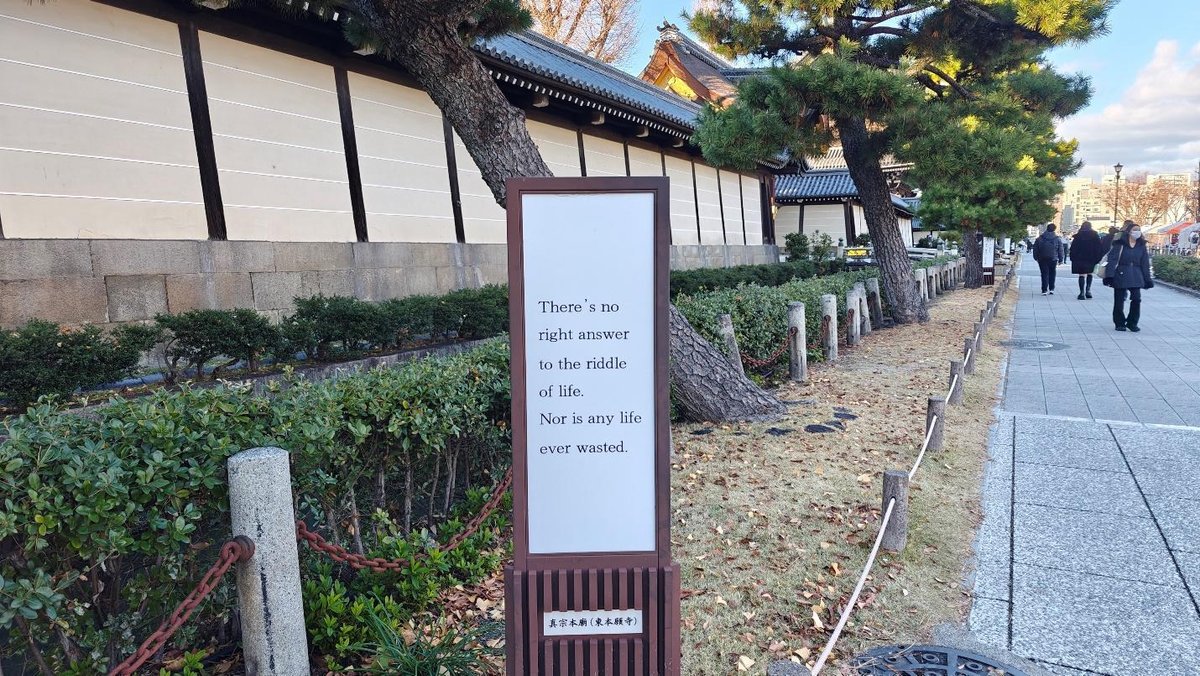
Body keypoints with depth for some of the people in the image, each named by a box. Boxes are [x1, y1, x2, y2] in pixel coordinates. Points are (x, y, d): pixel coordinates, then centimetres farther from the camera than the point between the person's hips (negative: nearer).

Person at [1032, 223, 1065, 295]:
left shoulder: (1040, 238, 0)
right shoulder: (1057, 239, -1)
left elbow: (1035, 248, 3)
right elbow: (1060, 250, 3)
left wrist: (1036, 258, 11)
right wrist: (1060, 259, 10)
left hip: (1042, 259, 0)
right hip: (1053, 259, 0)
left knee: (1044, 274, 0)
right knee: (1052, 273, 13)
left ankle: (1044, 290, -6)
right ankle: (1051, 289, 13)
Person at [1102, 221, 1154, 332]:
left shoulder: (1141, 246, 10)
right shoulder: (1120, 244, -3)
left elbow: (1145, 264, 13)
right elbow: (1112, 259, -8)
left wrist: (1147, 279, 10)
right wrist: (1109, 275, -16)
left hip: (1136, 276, 3)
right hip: (1121, 275, -3)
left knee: (1136, 299, -6)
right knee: (1119, 300, 2)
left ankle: (1132, 323, 8)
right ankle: (1119, 323, 16)